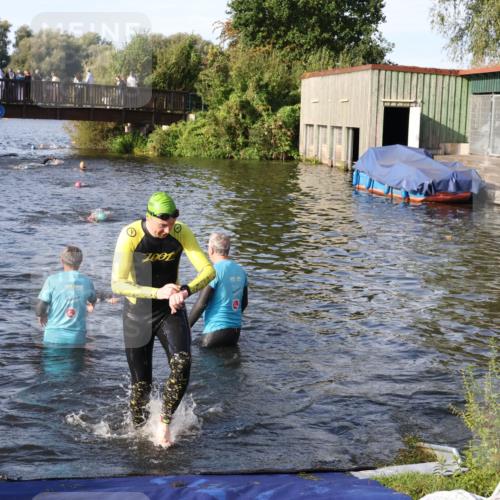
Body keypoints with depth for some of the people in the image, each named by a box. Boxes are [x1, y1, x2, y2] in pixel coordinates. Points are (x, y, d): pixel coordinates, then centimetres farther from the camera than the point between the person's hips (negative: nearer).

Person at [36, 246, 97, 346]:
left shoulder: (53, 280, -7)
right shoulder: (87, 282, 2)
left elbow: (40, 306, -11)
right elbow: (93, 301, 21)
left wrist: (42, 315, 11)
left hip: (55, 335, -2)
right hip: (78, 337, 2)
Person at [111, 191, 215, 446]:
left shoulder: (181, 232, -13)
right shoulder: (130, 235, -21)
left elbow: (208, 270, -16)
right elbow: (118, 284, -27)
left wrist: (185, 290, -36)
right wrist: (157, 293, -39)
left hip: (171, 310, 2)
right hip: (138, 313, -2)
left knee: (182, 363, -24)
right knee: (141, 384, 3)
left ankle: (165, 422, -5)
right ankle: (139, 430, 30)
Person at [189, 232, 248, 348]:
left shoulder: (215, 271, -13)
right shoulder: (240, 271, 9)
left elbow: (201, 304, -15)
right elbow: (244, 303, 17)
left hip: (216, 330, -7)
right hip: (236, 330, 7)